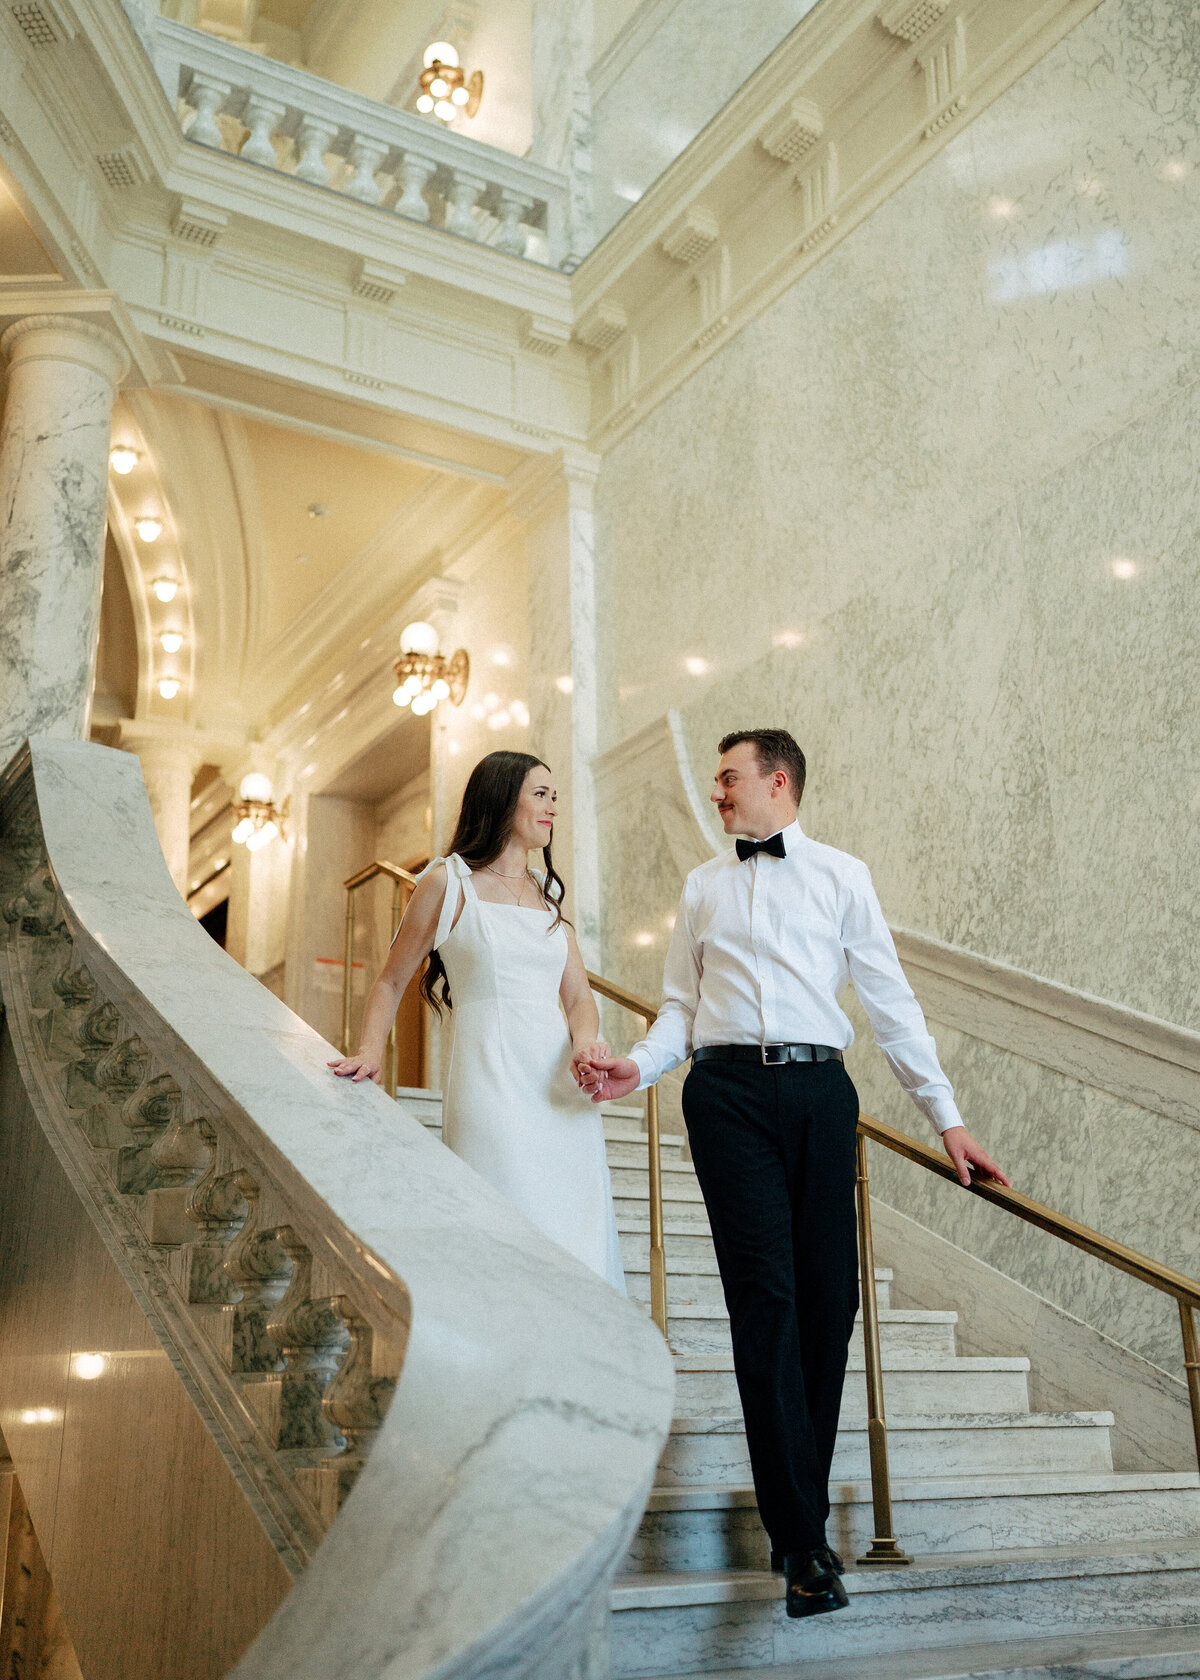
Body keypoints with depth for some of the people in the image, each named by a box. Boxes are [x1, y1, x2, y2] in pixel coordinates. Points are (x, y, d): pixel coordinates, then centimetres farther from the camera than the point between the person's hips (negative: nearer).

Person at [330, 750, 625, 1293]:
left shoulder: (549, 892, 20)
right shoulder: (449, 882, 5)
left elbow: (578, 997, 14)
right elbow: (391, 982, 9)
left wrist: (585, 1042, -7)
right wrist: (370, 1053, -8)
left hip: (563, 1087, 5)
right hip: (492, 1080, -5)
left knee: (574, 1241, 2)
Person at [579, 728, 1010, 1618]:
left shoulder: (841, 875, 11)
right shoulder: (702, 885, 17)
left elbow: (889, 997, 8)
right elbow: (682, 1006, 16)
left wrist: (946, 1115, 4)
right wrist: (637, 1068, -4)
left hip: (819, 1088, 0)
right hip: (729, 1089, 0)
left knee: (830, 1295, 0)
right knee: (765, 1294, -7)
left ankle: (797, 1492, 18)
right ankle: (803, 1535, -3)